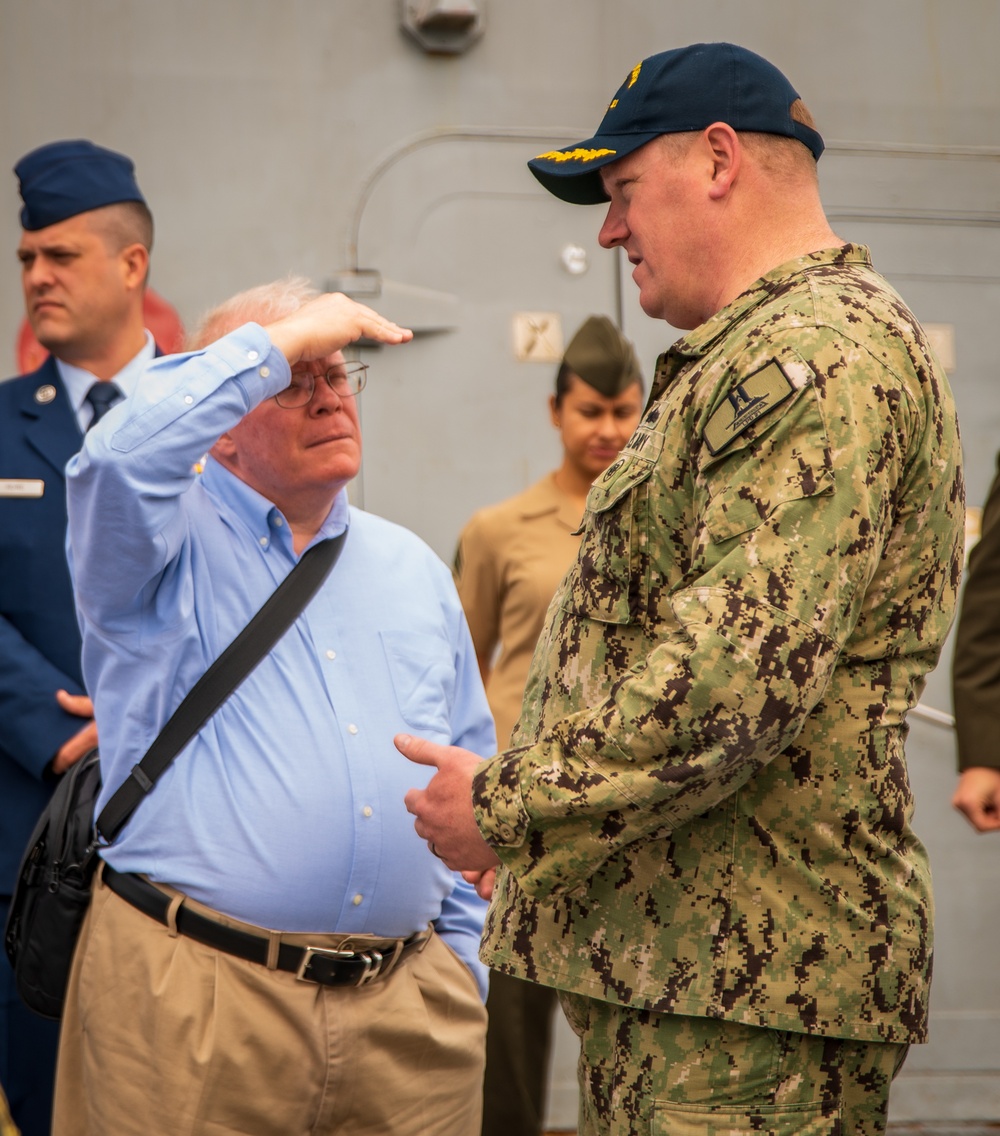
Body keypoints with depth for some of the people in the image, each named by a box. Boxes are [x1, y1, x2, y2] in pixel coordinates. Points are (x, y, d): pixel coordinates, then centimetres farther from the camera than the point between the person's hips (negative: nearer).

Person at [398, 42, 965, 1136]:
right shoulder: (758, 355, 22)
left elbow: (745, 671, -25)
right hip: (667, 961, 11)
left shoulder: (818, 353, -14)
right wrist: (534, 825, 19)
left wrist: (510, 806, -16)